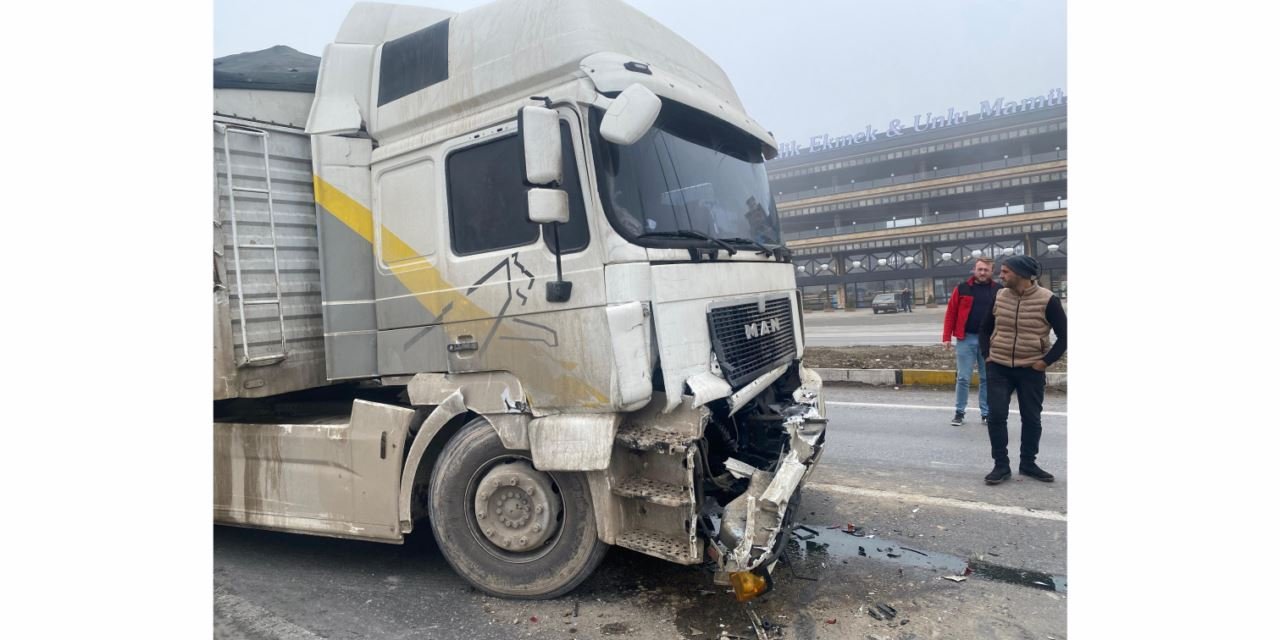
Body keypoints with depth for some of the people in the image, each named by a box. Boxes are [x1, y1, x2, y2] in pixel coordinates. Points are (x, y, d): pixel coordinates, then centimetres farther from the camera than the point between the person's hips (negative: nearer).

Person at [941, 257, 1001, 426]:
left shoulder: (998, 290, 5)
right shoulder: (962, 288, 1)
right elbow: (951, 313, 0)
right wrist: (946, 336, -5)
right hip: (966, 339, -1)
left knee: (987, 378, 10)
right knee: (963, 378, 2)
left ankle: (986, 413, 21)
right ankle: (959, 412, 13)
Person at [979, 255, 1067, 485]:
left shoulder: (1047, 300, -11)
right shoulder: (999, 296, 0)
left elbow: (1064, 335, -4)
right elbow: (985, 328, 15)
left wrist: (1046, 361, -9)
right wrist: (987, 355, 6)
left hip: (1031, 370, -2)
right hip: (999, 368, 2)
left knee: (1031, 418, 9)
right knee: (996, 416, -3)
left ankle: (1028, 463, 26)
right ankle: (1001, 465, 7)